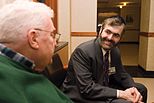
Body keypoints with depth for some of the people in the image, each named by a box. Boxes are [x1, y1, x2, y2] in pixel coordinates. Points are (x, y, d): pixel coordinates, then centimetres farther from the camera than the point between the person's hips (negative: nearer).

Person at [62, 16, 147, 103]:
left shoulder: (115, 51, -1)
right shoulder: (82, 51, -24)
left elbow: (122, 74, 10)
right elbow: (87, 89, -28)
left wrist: (133, 89, -11)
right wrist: (120, 94, -27)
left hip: (103, 89, 8)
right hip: (81, 96, -7)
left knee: (141, 89, 10)